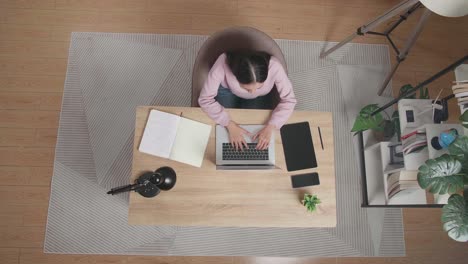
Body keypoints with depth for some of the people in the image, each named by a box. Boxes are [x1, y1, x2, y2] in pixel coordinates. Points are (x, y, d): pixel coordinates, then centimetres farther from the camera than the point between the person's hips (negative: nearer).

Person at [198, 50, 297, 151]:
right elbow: (205, 99, -30)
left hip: (262, 96, 0)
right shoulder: (223, 64, -42)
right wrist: (230, 124, -37)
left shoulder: (274, 67, -39)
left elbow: (289, 100, -25)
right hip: (227, 90, 0)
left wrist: (269, 127, -35)